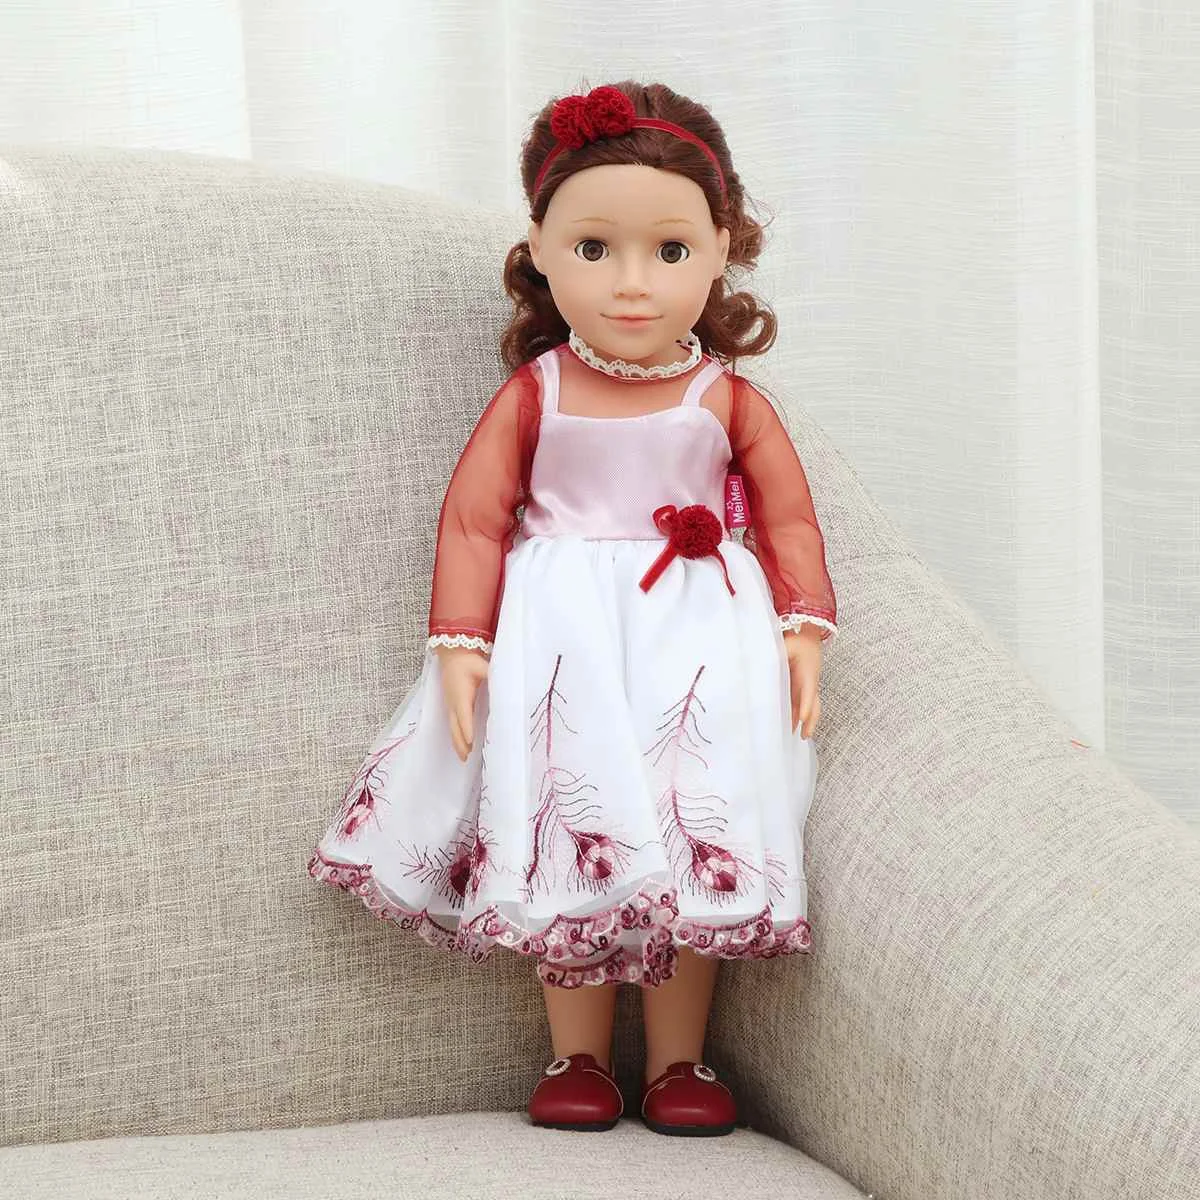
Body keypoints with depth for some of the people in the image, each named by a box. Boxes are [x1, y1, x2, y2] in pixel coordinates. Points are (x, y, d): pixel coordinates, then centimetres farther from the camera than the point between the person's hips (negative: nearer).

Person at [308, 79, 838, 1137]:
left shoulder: (728, 400, 2)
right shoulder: (534, 394, 1)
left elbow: (789, 514, 7)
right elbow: (474, 515, 1)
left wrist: (804, 629, -4)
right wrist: (459, 643, -7)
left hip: (696, 637, 0)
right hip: (561, 639, 0)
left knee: (697, 850, -4)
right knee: (568, 842, -4)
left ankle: (680, 1059, 8)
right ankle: (577, 1057, 9)